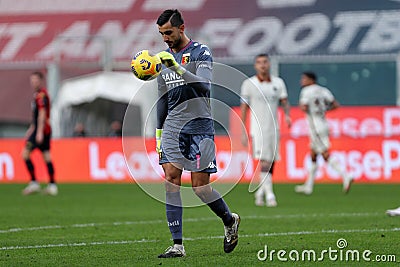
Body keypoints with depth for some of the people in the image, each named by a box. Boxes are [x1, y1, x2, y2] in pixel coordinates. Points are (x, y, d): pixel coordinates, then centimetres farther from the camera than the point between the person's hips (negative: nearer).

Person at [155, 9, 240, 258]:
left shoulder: (201, 52, -3)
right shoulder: (165, 58, 15)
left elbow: (204, 86, -19)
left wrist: (177, 68, -29)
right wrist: (159, 131, 20)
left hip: (199, 125, -5)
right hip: (172, 126, 5)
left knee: (200, 185, -6)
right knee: (171, 177, -11)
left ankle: (230, 220, 24)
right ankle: (177, 245, -11)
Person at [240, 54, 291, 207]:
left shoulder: (278, 83, 9)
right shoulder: (249, 84, 0)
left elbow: (284, 101, 4)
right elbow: (244, 108, 2)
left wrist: (287, 115, -18)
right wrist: (244, 132, -1)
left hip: (274, 129, 4)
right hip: (258, 129, -4)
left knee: (271, 163, 6)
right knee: (264, 162, -16)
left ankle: (261, 192, 25)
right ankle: (269, 195, -20)